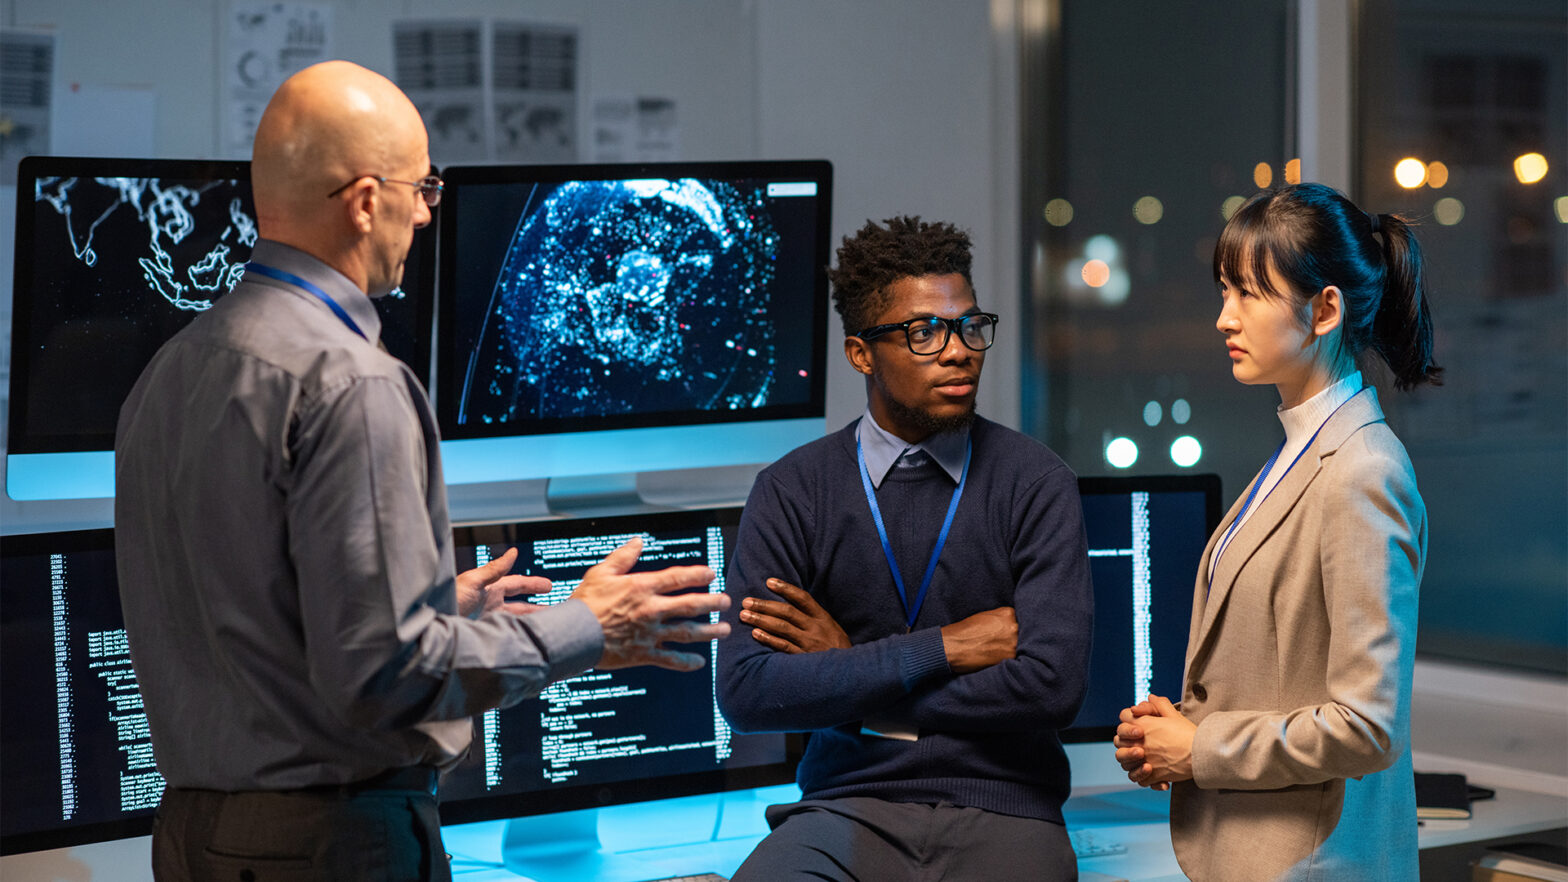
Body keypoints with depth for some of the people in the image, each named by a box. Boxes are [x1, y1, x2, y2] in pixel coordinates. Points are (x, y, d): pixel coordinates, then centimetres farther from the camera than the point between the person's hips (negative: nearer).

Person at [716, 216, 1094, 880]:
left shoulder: (1035, 484, 2)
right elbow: (746, 693, -7)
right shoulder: (792, 491, 4)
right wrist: (943, 648, -9)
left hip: (1001, 818, 2)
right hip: (848, 807, -2)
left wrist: (847, 671, -4)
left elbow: (1051, 687, -10)